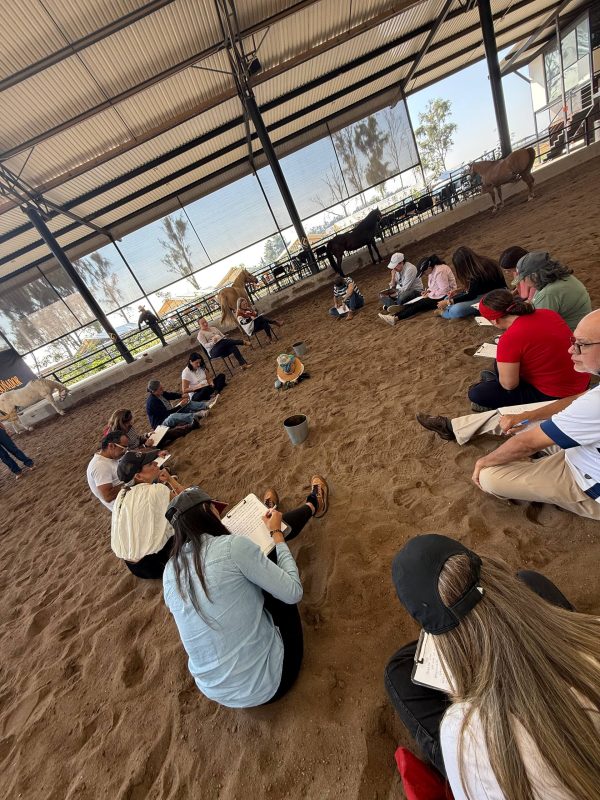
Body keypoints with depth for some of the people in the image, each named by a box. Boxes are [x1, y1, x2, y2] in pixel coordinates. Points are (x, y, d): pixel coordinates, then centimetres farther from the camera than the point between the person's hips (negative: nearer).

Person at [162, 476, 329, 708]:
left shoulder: (170, 572, -6)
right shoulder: (233, 546, -27)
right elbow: (293, 592, -19)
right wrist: (276, 534, -10)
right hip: (266, 683, -5)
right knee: (269, 555, 1)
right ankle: (312, 506, 28)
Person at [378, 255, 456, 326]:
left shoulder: (439, 272, -25)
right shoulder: (433, 270, 6)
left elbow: (444, 290, -26)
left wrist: (429, 295, -19)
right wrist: (428, 291, 0)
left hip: (445, 296, -9)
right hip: (439, 293, 9)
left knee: (420, 304, -21)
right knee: (418, 303, -9)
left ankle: (396, 318, -30)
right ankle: (394, 314, -23)